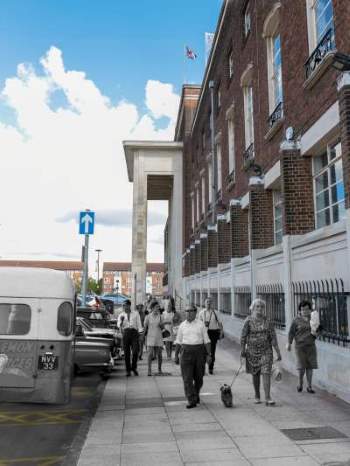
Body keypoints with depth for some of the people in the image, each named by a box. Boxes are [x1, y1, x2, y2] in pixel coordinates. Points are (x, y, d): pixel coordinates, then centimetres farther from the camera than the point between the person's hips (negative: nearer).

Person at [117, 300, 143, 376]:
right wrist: (121, 321, -18)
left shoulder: (136, 314, 13)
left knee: (135, 351, -10)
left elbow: (139, 324, 9)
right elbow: (119, 326, 2)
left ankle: (134, 367, 13)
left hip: (134, 332, -1)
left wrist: (140, 333, 0)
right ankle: (128, 370, 12)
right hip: (125, 332, 1)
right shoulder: (121, 315, 14)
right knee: (126, 353, 1)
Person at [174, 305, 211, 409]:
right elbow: (178, 342, 10)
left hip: (199, 351, 0)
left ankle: (196, 394, 37)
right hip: (186, 352, 0)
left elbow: (206, 340, 1)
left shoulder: (201, 324, 2)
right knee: (187, 378, -6)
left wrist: (208, 355, -4)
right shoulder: (182, 325, 6)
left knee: (198, 377, 10)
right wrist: (176, 355, 7)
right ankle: (191, 401, 0)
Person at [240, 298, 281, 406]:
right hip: (252, 351, 0)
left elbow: (273, 337, -2)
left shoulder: (267, 321, -2)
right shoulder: (249, 321, -4)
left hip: (266, 351, 0)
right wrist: (242, 349, -6)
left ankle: (267, 398, -8)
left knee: (266, 373, -9)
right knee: (255, 374, 12)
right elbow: (243, 336, -2)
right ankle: (257, 396, 27)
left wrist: (278, 352, -4)